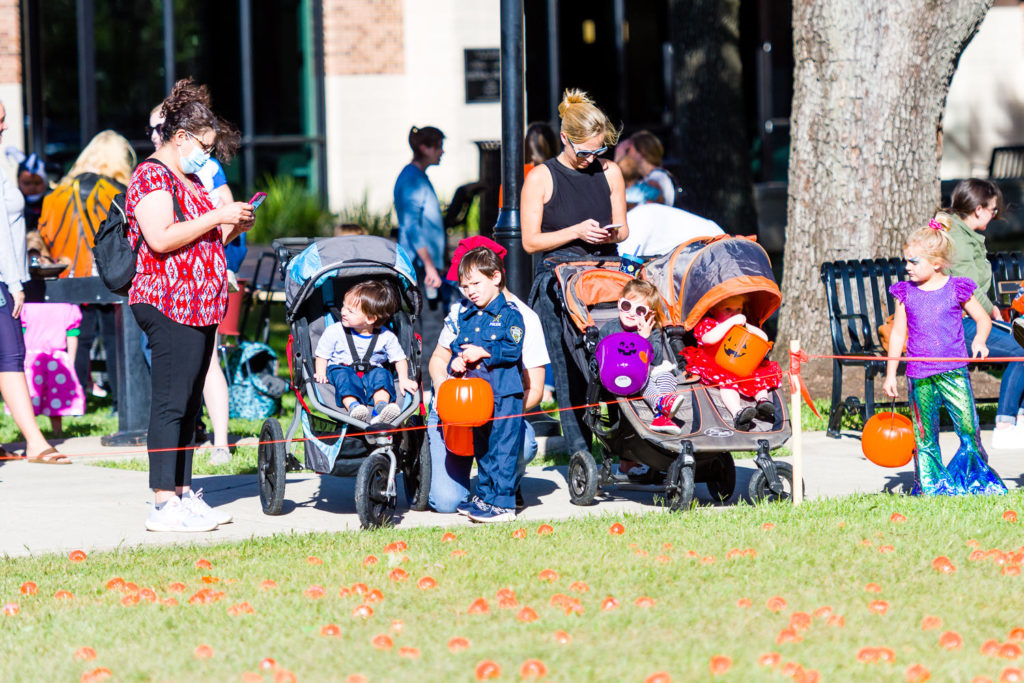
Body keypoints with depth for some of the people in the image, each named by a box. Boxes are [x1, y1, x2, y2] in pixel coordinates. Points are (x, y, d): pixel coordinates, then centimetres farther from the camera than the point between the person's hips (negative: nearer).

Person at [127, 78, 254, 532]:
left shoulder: (189, 180, 22)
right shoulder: (152, 176, -8)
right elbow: (162, 239, -21)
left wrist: (234, 228, 12)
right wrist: (218, 217, -17)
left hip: (199, 307, 10)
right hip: (170, 306, -10)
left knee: (188, 405, 10)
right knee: (171, 403, -11)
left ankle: (183, 495, 14)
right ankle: (163, 506, -12)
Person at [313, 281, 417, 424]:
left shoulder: (386, 337, -3)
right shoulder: (334, 332, -1)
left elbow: (399, 359, 6)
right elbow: (322, 355, 7)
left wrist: (403, 379, -8)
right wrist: (320, 373, -10)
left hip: (371, 372, 1)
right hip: (342, 368, -1)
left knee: (382, 374, -28)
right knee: (343, 375, -32)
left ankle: (381, 406, -50)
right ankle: (353, 406, -55)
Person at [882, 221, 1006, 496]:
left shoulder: (957, 289, 0)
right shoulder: (905, 293, 6)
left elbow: (983, 318, 11)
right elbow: (898, 334, 12)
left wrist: (979, 340, -11)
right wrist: (891, 374, 10)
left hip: (954, 371, -2)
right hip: (919, 376, 2)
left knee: (968, 429, -7)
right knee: (925, 437, 3)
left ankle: (976, 482, 9)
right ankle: (930, 488, 11)